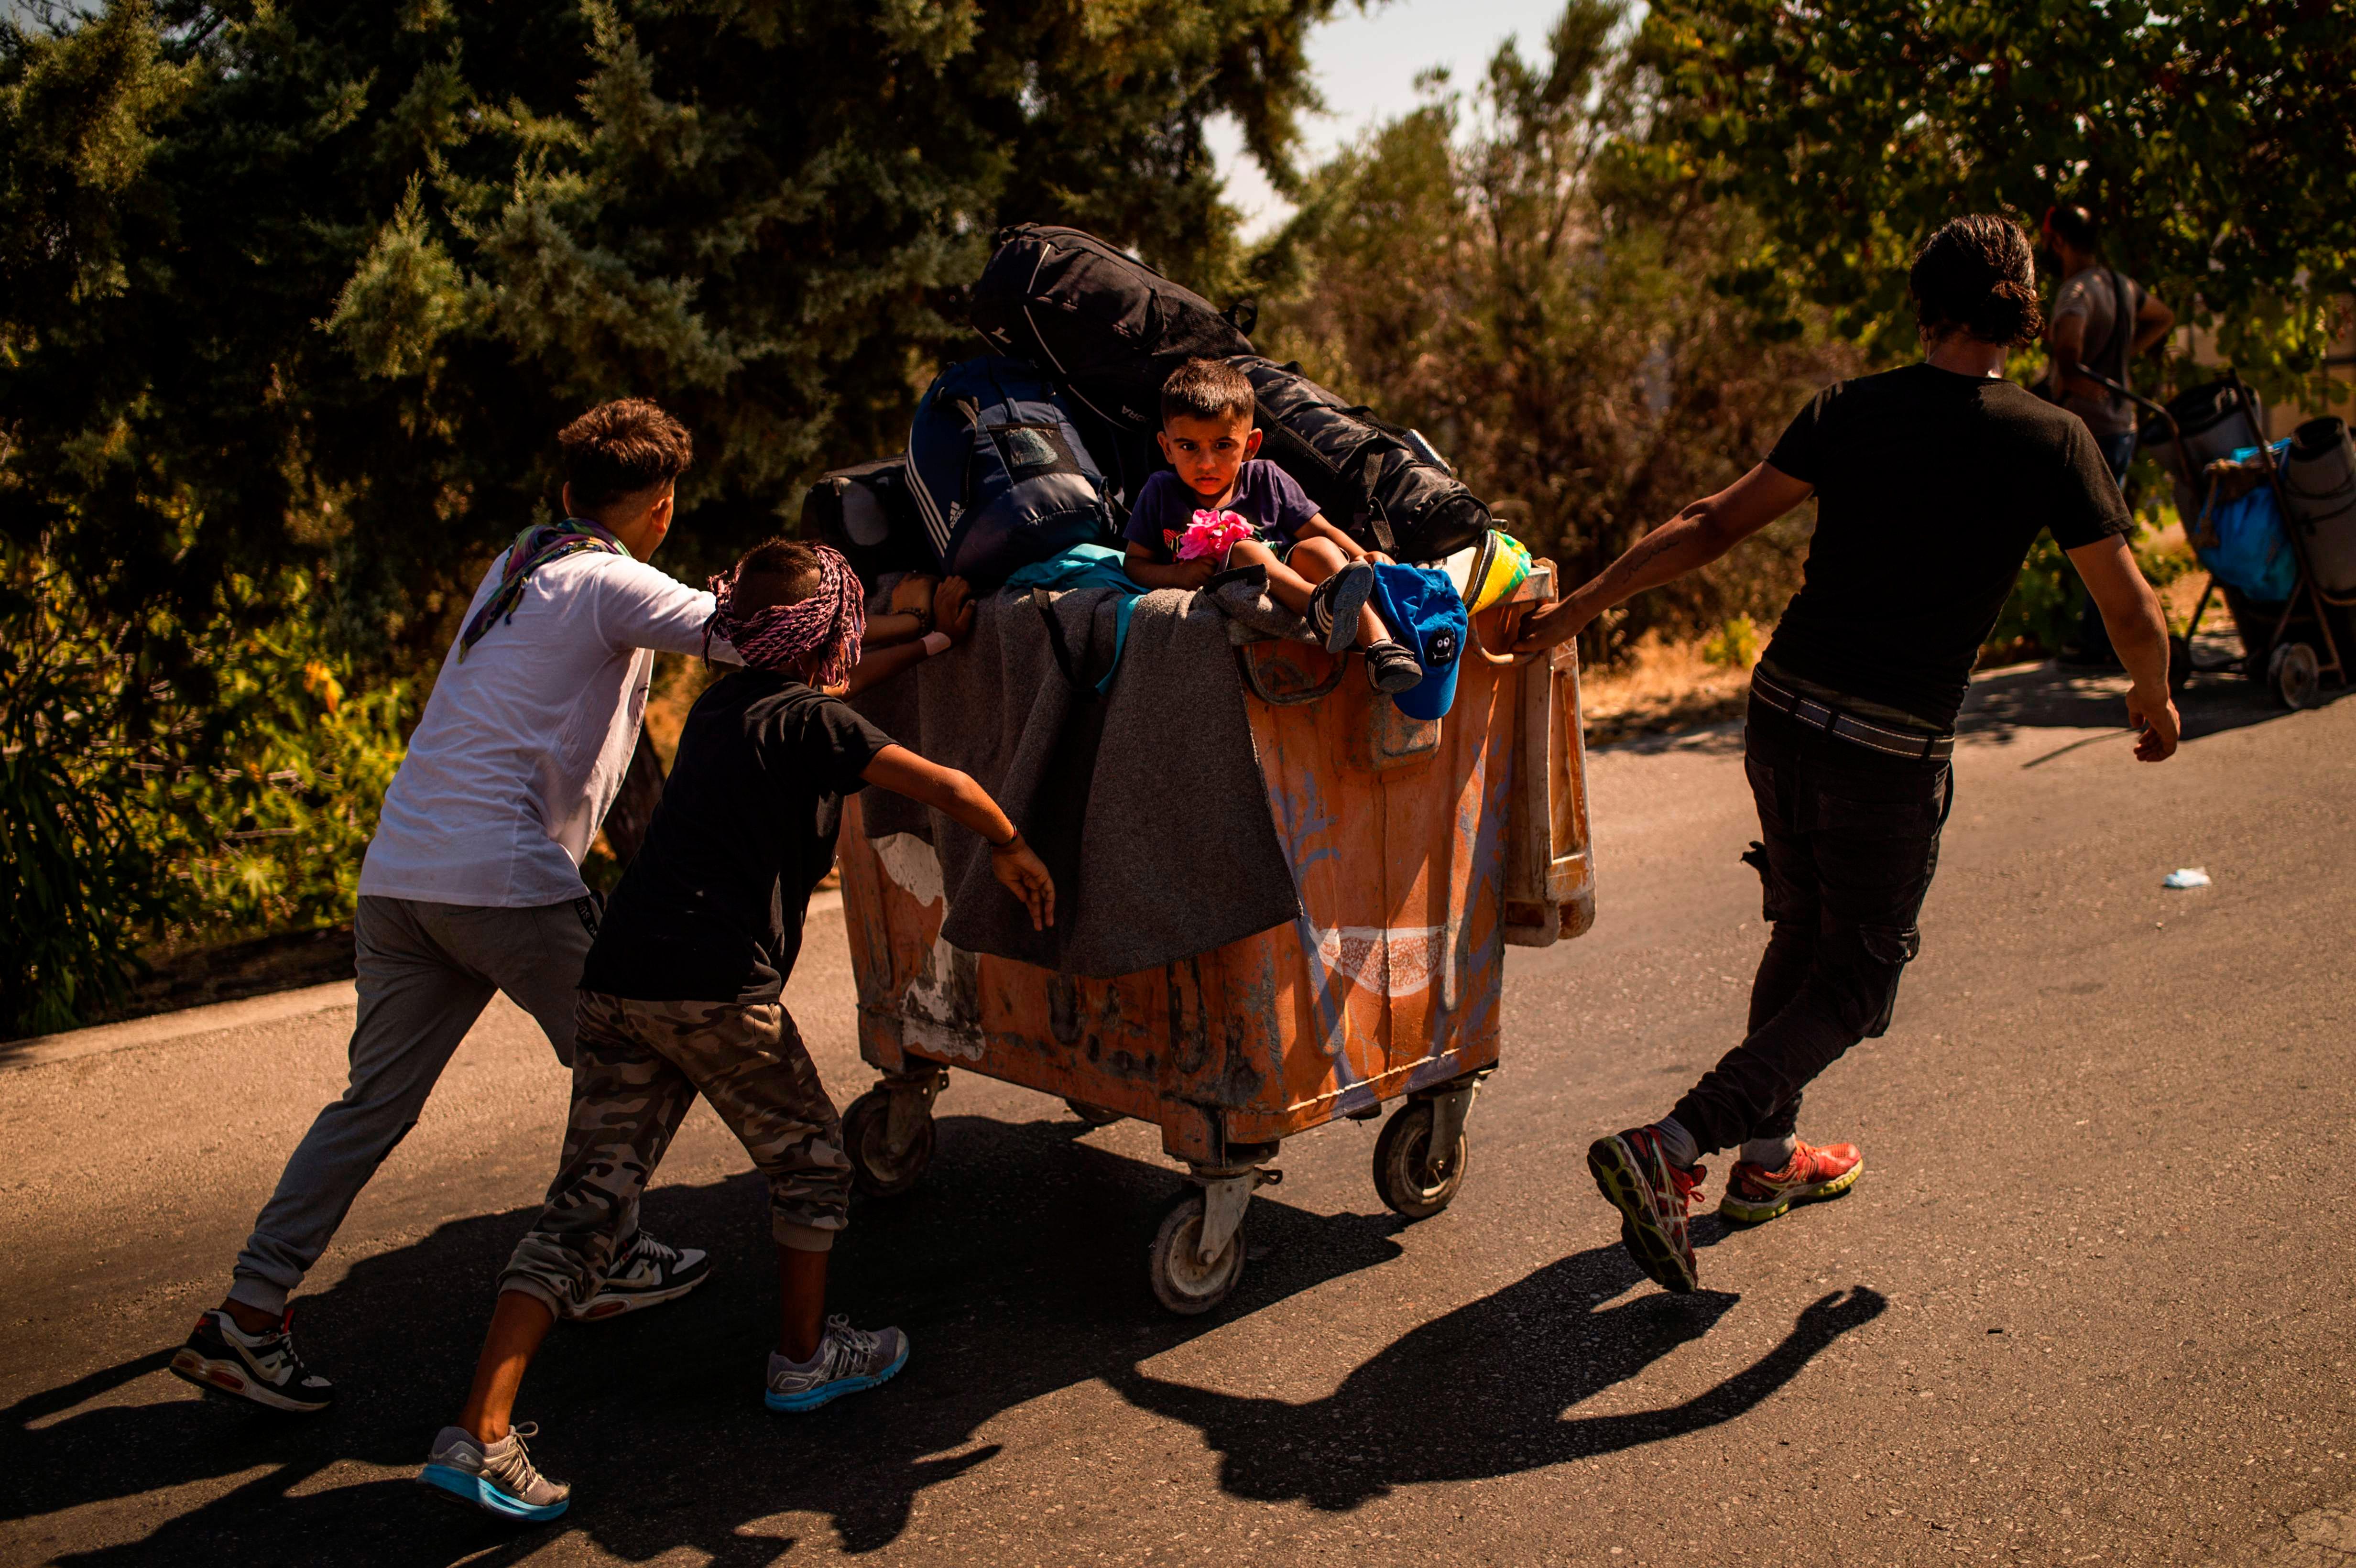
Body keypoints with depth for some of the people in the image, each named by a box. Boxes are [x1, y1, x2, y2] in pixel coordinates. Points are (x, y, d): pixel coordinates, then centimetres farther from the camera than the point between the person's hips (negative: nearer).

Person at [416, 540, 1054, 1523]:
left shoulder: (723, 705, 22)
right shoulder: (810, 721, -2)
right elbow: (948, 789, -8)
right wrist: (1011, 849, 10)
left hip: (617, 980, 7)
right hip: (718, 987, -7)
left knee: (587, 1200, 5)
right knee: (808, 1157, 16)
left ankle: (479, 1434, -2)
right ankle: (804, 1357, 29)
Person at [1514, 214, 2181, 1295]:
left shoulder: (1851, 410, 3)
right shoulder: (2048, 441, -6)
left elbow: (1715, 525, 1)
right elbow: (2134, 613, -1)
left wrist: (1582, 605, 7)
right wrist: (2153, 701, 19)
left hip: (1782, 713, 5)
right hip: (1891, 753, -4)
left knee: (1802, 934, 24)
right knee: (1853, 985, 9)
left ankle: (1768, 1157, 36)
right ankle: (1668, 1147, -7)